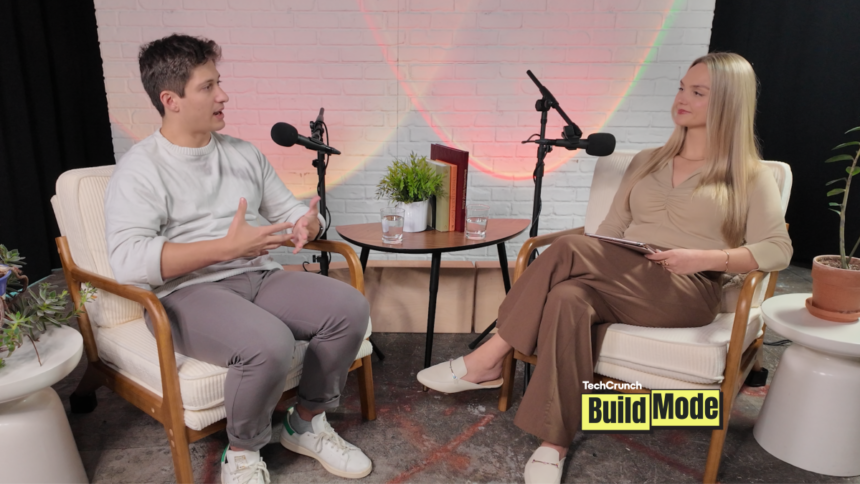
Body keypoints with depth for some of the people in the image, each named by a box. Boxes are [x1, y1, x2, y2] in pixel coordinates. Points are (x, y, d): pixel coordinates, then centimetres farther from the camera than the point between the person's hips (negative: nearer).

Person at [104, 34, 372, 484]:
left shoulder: (244, 153, 15)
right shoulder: (139, 169, -5)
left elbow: (287, 208, 19)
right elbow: (127, 260, -18)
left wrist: (308, 224, -7)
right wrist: (226, 247, -24)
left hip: (261, 277, 6)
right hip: (188, 293, -6)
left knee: (350, 307, -18)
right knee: (269, 344, -36)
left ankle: (306, 424, 5)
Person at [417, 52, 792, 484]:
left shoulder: (749, 175, 7)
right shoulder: (646, 162, 21)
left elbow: (777, 250, -3)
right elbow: (610, 230, 17)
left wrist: (705, 258, -18)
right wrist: (594, 263, -4)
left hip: (687, 293, -4)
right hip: (622, 285, 4)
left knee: (569, 248, -30)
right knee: (568, 297, -34)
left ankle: (487, 361, -21)